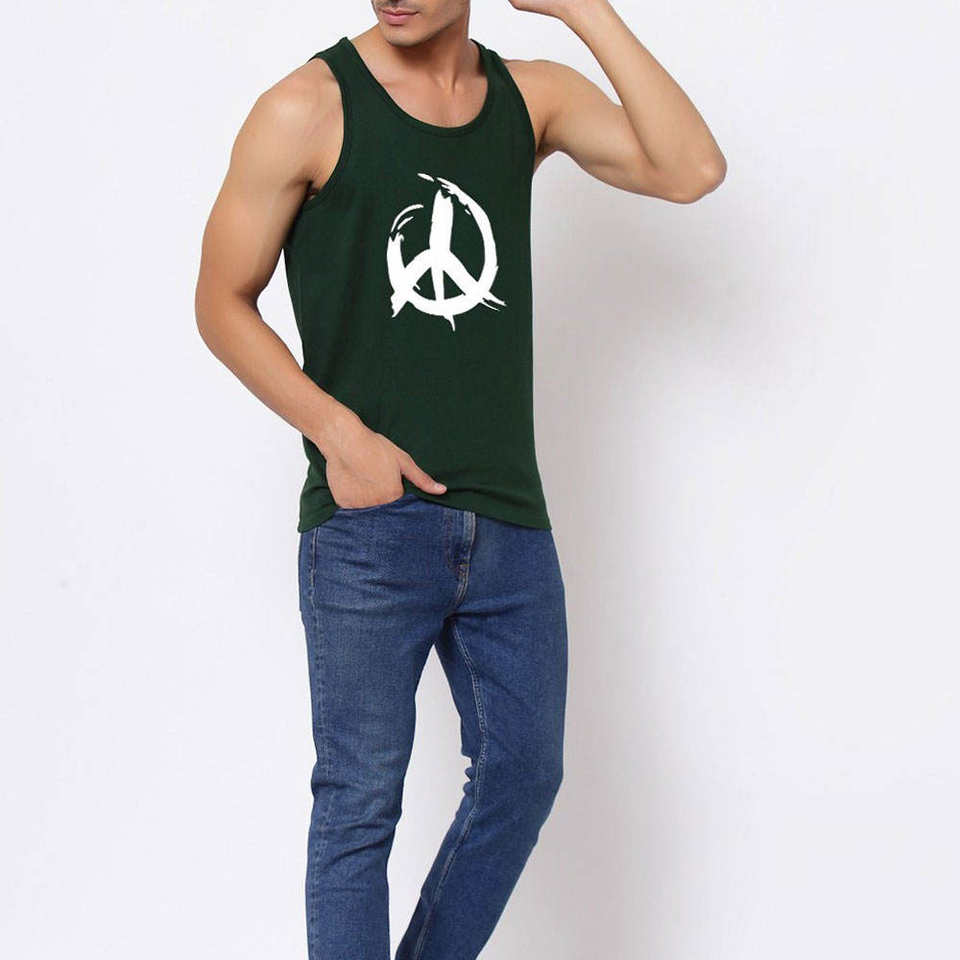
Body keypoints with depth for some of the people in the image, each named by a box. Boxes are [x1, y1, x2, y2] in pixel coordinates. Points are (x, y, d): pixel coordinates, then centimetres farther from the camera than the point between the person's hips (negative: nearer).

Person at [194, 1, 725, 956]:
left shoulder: (533, 98, 6)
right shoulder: (309, 107, -5)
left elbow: (690, 170, -8)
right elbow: (222, 303, -1)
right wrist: (338, 432, -12)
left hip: (509, 519, 5)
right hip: (367, 520, -4)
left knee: (523, 775, 13)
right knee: (360, 800, 1)